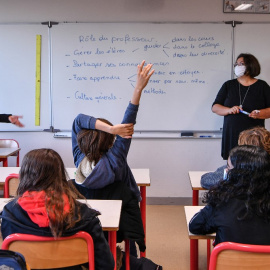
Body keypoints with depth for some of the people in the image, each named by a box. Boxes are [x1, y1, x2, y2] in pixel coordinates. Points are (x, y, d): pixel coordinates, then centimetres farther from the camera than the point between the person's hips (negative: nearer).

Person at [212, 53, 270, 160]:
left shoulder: (261, 86, 8)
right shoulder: (229, 85, 13)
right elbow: (215, 107, 8)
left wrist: (259, 114, -14)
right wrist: (229, 110, -11)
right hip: (232, 135, 2)